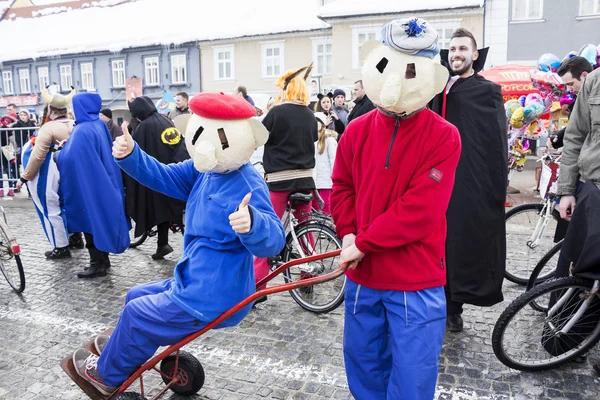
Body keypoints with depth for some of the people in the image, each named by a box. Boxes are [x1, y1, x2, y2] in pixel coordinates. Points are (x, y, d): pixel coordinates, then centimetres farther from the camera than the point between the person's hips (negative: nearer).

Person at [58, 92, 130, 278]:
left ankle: (98, 264, 8)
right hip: (103, 182, 9)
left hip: (87, 185, -9)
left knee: (91, 221, 0)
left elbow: (70, 157, -27)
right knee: (101, 219, 15)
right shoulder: (100, 125, 7)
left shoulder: (82, 131, -20)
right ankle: (103, 260, 25)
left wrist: (57, 153, -7)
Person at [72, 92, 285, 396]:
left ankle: (107, 374, 33)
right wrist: (130, 155, -14)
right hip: (194, 282, 9)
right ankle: (124, 346, 53)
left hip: (212, 299, -9)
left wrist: (252, 224, -57)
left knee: (137, 313, 4)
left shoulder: (248, 187, -27)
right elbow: (163, 176, 4)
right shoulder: (205, 170, -1)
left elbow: (271, 241, -35)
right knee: (136, 297, 26)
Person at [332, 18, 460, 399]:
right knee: (362, 363, 21)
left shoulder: (444, 137, -13)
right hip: (362, 274, 4)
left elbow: (421, 210, -19)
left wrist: (362, 243, -15)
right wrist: (348, 235, -7)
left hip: (416, 282, -4)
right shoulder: (357, 130, 0)